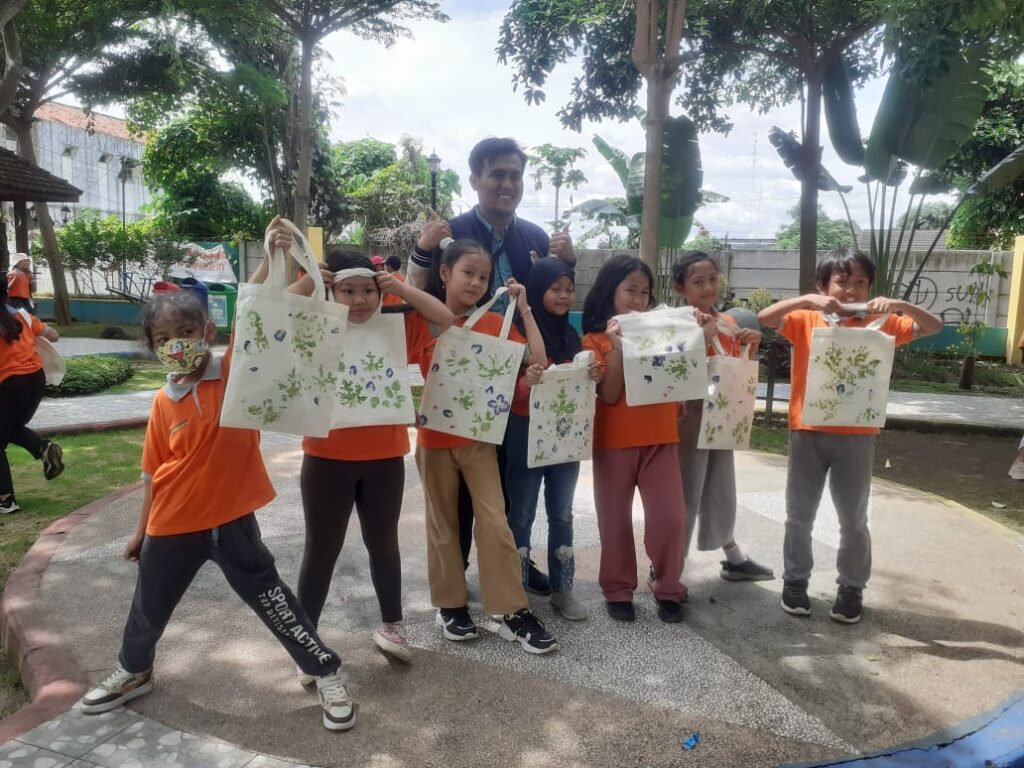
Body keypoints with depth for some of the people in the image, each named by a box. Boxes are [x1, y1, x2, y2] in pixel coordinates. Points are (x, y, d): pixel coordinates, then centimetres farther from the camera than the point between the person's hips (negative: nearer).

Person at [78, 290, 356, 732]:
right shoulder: (163, 402, -2)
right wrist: (142, 529, 13)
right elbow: (154, 472, 6)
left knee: (271, 599, 2)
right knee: (149, 605, 23)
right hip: (172, 526, 4)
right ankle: (133, 672, 53)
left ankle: (327, 674, 20)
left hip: (231, 520, -4)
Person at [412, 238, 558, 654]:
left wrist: (524, 309, -9)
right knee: (443, 523, 12)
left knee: (494, 521, 0)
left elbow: (537, 361, -7)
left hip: (479, 438, 1)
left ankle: (513, 612, 9)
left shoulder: (494, 322, -1)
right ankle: (450, 605, 27)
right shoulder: (421, 321, -3)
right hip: (434, 438, 0)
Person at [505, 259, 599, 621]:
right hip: (526, 432, -5)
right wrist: (525, 382, -32)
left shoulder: (572, 336, 8)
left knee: (562, 514, 12)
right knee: (521, 515, 4)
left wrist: (592, 377, -9)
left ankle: (562, 589, 23)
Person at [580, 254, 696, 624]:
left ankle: (668, 588, 18)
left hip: (660, 437, 2)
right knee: (615, 519, 7)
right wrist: (618, 347, -19)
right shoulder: (596, 339, -1)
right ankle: (618, 591, 23)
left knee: (671, 517, -1)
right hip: (615, 441, -2)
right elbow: (609, 395, -12)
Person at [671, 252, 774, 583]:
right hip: (690, 419, -6)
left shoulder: (728, 323, 9)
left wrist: (752, 345, -1)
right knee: (685, 496, 0)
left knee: (722, 493, 19)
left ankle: (734, 559, 34)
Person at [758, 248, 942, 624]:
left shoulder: (878, 324, 4)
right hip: (808, 433, -1)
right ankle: (795, 580, 28)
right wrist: (807, 300, -23)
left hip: (856, 436, 1)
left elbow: (934, 326, 2)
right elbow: (764, 318, -12)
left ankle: (851, 587, 28)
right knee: (799, 516, 11)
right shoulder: (806, 320, 0)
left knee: (854, 519, 11)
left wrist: (899, 305, -15)